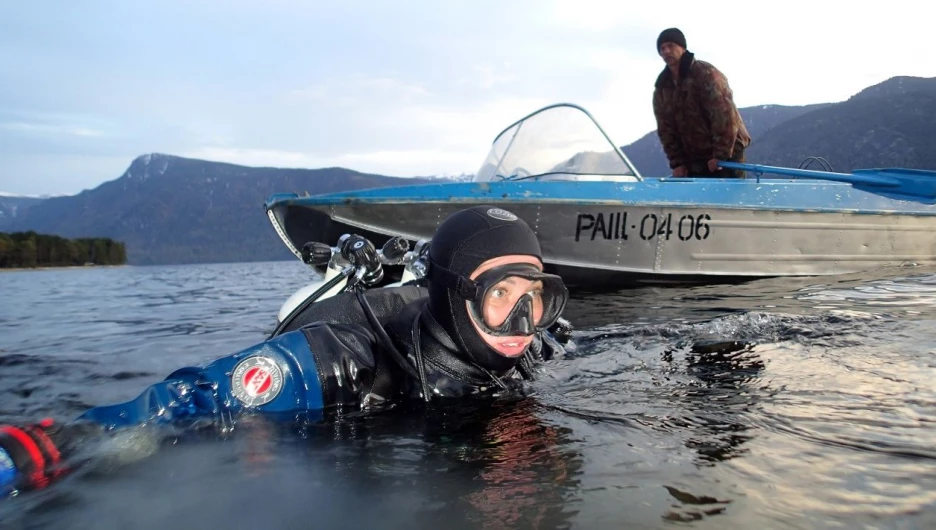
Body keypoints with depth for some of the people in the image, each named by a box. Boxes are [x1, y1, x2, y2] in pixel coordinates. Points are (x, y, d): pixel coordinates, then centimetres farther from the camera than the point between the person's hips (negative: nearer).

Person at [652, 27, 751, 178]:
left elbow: (725, 114, -20)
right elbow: (666, 129, 8)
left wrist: (721, 154, -23)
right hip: (695, 161, 6)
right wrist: (677, 162, -1)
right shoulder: (661, 89, 8)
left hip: (726, 155, -6)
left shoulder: (706, 73, -12)